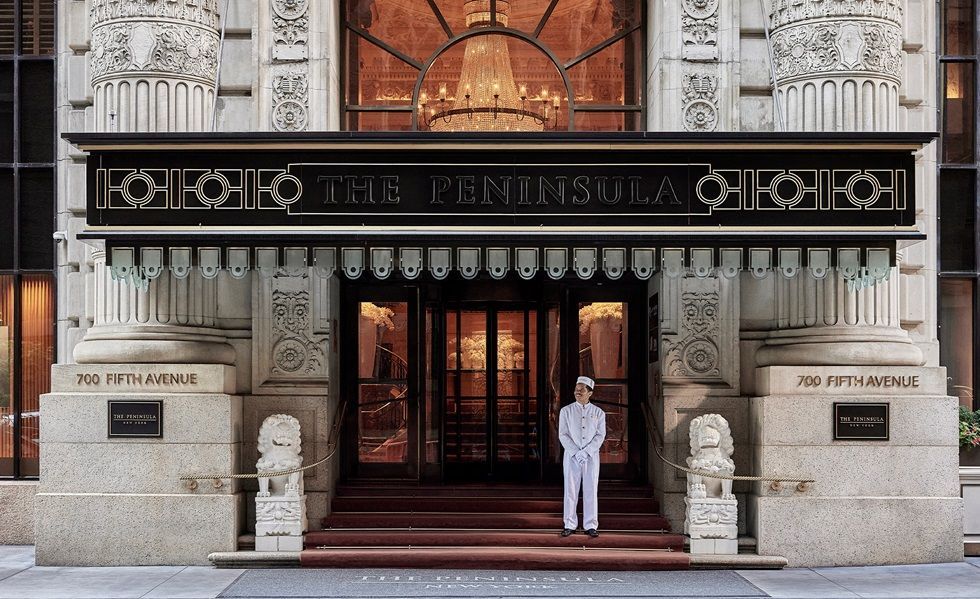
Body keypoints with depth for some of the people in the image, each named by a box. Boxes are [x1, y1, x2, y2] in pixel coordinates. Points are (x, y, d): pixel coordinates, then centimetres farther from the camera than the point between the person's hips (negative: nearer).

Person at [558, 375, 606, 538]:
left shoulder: (598, 413, 5)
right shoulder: (566, 411, 4)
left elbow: (600, 435, -1)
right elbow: (563, 435, -1)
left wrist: (586, 452, -13)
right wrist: (576, 452, -13)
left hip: (591, 456, 0)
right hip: (571, 456, 0)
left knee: (591, 491, 1)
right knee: (570, 491, 0)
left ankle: (591, 526, 7)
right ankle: (569, 525, 7)